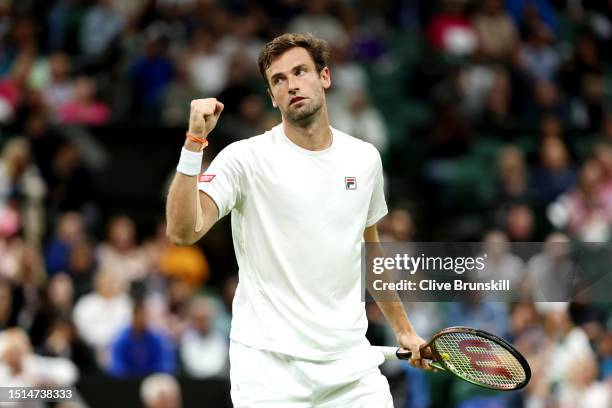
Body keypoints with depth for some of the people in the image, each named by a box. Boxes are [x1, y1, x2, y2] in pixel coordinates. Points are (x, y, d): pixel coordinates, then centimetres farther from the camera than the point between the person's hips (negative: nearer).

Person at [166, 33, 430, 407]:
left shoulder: (365, 158, 9)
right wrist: (195, 141, -26)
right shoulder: (245, 158, -6)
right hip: (268, 361, -4)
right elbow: (183, 231, -19)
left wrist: (402, 327, 26)